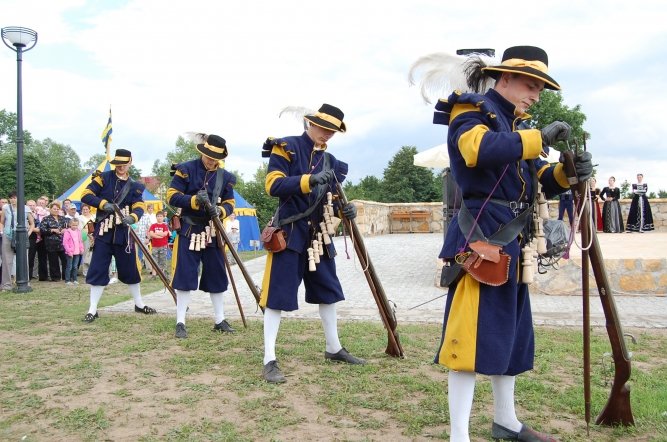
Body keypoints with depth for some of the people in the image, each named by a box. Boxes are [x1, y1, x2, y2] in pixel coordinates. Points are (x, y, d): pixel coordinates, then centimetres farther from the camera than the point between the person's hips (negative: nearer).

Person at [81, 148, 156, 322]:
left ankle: (139, 304, 25)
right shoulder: (104, 177, 1)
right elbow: (85, 195, -5)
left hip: (124, 233, 2)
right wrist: (103, 204, -22)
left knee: (131, 269, 10)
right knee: (98, 270, -1)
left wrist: (132, 217, -29)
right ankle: (92, 310, 7)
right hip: (103, 232, -2)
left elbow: (139, 207, -7)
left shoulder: (135, 186, 7)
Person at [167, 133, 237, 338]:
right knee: (185, 276, -3)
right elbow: (172, 196, -8)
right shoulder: (186, 169, -5)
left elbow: (229, 203, 7)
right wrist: (194, 200, -25)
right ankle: (180, 323, 4)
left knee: (216, 276, 9)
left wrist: (219, 211, -15)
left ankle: (220, 320, 19)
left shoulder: (225, 177, 5)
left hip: (213, 233, 4)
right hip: (189, 231, -4)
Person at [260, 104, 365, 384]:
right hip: (289, 233, -7)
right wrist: (309, 179, -28)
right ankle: (269, 360, -1)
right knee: (279, 294, -6)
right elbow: (274, 185, -17)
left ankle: (334, 349, 30)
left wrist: (344, 209, -5)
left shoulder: (329, 160, 14)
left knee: (328, 290, 14)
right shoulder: (286, 148, -5)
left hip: (318, 235, 7)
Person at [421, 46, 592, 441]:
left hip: (511, 244, 9)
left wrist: (568, 171, -5)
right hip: (480, 241, -9)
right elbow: (481, 149, -27)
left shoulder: (516, 126, 20)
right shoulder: (471, 111, -4)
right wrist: (539, 137, -23)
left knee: (510, 332, 16)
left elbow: (541, 179, 15)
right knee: (474, 333, -10)